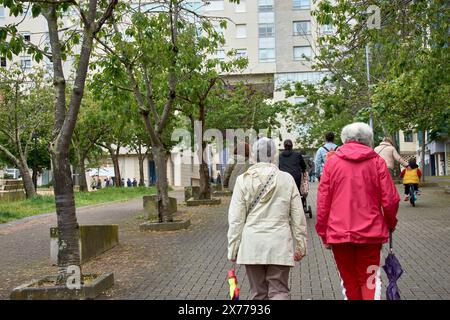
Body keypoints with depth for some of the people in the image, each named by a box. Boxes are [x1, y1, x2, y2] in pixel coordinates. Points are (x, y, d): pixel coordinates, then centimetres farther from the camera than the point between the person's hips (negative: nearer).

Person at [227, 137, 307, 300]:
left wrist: (233, 249, 5)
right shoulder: (287, 179, -1)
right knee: (279, 291, 7)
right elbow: (298, 216, 2)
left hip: (252, 245, 1)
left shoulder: (243, 180, -3)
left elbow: (235, 219, -2)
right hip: (279, 244, 0)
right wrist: (300, 245, 11)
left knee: (257, 293, 14)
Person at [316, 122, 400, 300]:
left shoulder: (332, 161, 1)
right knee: (370, 280, 10)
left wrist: (324, 234, 7)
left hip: (339, 232, 1)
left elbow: (322, 202, -1)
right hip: (370, 232, 0)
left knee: (349, 281, 15)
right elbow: (390, 200, -3)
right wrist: (390, 224, 16)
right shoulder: (377, 162, -1)